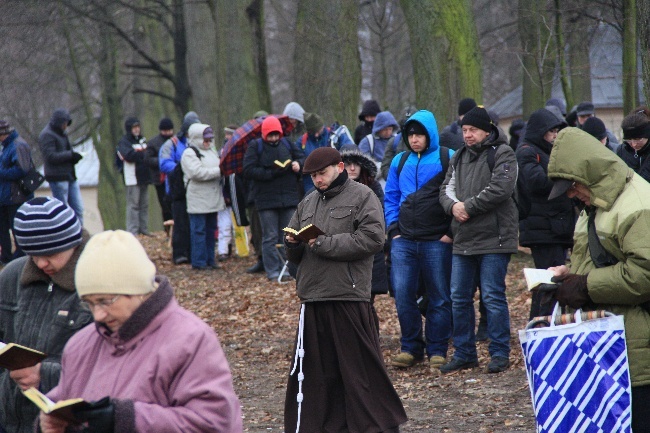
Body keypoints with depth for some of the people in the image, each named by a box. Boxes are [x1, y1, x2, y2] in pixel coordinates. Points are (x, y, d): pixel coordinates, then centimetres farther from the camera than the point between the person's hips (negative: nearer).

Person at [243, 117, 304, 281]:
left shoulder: (287, 144, 10)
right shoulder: (255, 146, -2)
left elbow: (303, 157, 15)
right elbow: (248, 170, -11)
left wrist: (298, 164, -9)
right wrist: (271, 173, -18)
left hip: (289, 198, 4)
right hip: (266, 198, -4)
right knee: (270, 237, 0)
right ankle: (272, 271, 4)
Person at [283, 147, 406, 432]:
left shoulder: (362, 197, 0)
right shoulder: (307, 203, 19)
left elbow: (372, 238, -15)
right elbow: (293, 255, 22)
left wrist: (324, 244, -14)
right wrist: (293, 243, -4)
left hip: (349, 297, -6)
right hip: (313, 297, 6)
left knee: (361, 366, -3)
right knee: (316, 369, 8)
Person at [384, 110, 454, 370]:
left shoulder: (447, 159, -1)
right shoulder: (400, 161, 12)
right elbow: (391, 198, 18)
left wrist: (452, 231, -8)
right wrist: (393, 229, 6)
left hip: (437, 242, -4)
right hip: (403, 241, 4)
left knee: (439, 299, 3)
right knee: (402, 295, -1)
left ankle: (437, 350, 13)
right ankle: (411, 347, 12)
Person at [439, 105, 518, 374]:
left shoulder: (502, 154, -5)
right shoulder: (460, 157, 17)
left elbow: (500, 189, -17)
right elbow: (447, 189, 15)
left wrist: (468, 206, -14)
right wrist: (453, 205, -7)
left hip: (494, 239, -7)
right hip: (463, 239, 7)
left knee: (493, 297, -5)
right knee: (459, 298, 9)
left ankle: (500, 353, 4)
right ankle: (464, 353, 18)